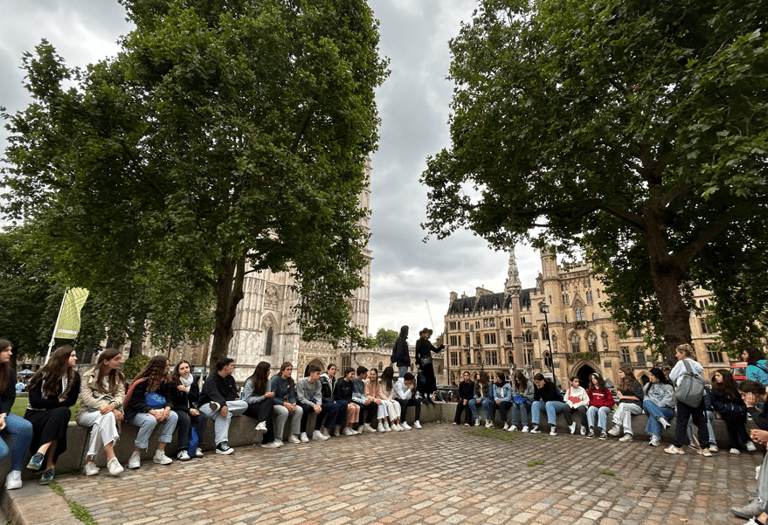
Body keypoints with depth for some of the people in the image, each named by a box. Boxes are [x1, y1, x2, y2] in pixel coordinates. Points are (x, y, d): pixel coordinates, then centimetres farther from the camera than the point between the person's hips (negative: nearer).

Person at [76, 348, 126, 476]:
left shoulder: (119, 376, 12)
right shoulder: (88, 376, 3)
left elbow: (120, 395, -2)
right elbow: (87, 398, -10)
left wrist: (112, 406, -26)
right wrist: (108, 409, -25)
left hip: (110, 411, 2)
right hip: (87, 413, -2)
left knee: (101, 421, -34)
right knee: (106, 416, -35)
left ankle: (89, 461, -29)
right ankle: (111, 458, -40)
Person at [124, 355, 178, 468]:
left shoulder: (165, 381, 7)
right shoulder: (142, 382, -13)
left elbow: (169, 399, 6)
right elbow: (136, 402, -19)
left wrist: (167, 408, -18)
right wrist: (152, 412, -30)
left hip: (158, 411, 6)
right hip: (137, 413, -6)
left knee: (173, 416, -21)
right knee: (150, 420, -37)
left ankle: (159, 454, -17)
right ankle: (135, 455, -20)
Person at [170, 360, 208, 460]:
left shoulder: (193, 381, 7)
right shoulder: (173, 382, -8)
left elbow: (196, 398, 2)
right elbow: (173, 402, -10)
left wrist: (187, 391, -16)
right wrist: (189, 410, -18)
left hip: (190, 408, 5)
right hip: (177, 409, -5)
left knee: (203, 418, -21)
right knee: (186, 419, -35)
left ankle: (196, 446, -17)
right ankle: (181, 450, -32)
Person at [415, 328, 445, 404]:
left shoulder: (428, 342, 18)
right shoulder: (419, 341, -3)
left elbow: (436, 350, 22)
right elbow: (417, 353, -9)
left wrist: (442, 346, 7)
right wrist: (417, 363, -16)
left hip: (429, 363, 7)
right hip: (423, 363, -7)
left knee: (430, 380, 6)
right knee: (423, 380, -6)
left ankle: (429, 397, 12)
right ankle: (423, 397, 2)